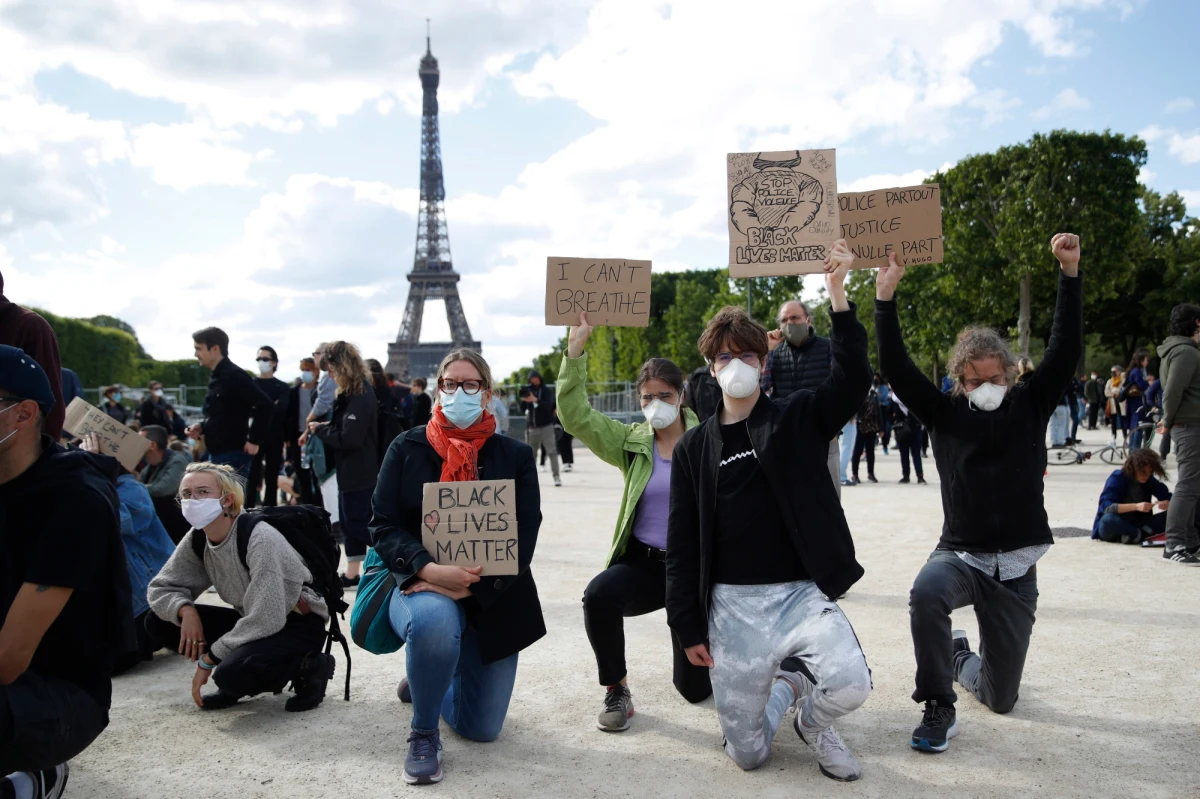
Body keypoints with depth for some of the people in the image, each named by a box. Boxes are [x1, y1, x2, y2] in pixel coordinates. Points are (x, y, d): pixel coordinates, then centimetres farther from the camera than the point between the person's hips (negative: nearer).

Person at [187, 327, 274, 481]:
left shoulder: (234, 376, -15)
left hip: (233, 455, -10)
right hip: (217, 454, 10)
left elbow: (266, 405, -22)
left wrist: (254, 440, -18)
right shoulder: (217, 377, 14)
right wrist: (202, 427, 6)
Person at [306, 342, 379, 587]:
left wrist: (319, 429, -13)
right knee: (350, 523, 15)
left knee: (358, 524, -4)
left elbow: (349, 438, -25)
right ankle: (352, 575, 24)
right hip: (350, 472, 10)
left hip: (359, 475, -10)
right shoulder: (351, 392, 10)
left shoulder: (361, 396, -20)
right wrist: (324, 427, -1)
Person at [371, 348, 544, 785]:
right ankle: (423, 733, -11)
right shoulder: (407, 449, -2)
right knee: (434, 620, -40)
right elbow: (384, 527, -7)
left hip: (491, 599, 2)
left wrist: (469, 587, -22)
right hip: (421, 585, -2)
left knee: (481, 729, 7)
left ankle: (433, 678, 41)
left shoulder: (514, 455, -2)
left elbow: (523, 537, -9)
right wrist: (431, 570, -25)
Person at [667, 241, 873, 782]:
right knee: (746, 754, 3)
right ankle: (784, 688, 36)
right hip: (731, 605, 1)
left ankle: (812, 718, 9)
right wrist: (688, 626, 1)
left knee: (850, 685, -28)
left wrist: (837, 294, -22)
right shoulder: (693, 448, 6)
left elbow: (852, 380, -15)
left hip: (801, 594, -1)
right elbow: (682, 543, 6)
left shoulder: (798, 419, 4)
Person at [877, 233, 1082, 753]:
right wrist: (885, 297, -20)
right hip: (961, 553, -1)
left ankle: (959, 659, 44)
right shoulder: (945, 414, -1)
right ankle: (938, 708, -19)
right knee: (927, 592, -39)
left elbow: (1066, 350, -9)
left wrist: (1070, 273, -17)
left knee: (1000, 699, 8)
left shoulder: (1029, 407, 1)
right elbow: (898, 369, -11)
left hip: (1016, 568, 1)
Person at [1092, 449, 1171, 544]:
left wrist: (1167, 504, -25)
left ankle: (1131, 536, -26)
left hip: (1136, 525, 5)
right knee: (1108, 519, -40)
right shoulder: (1117, 478, -16)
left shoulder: (1150, 480, 0)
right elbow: (1106, 506, -28)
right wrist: (1136, 506, -39)